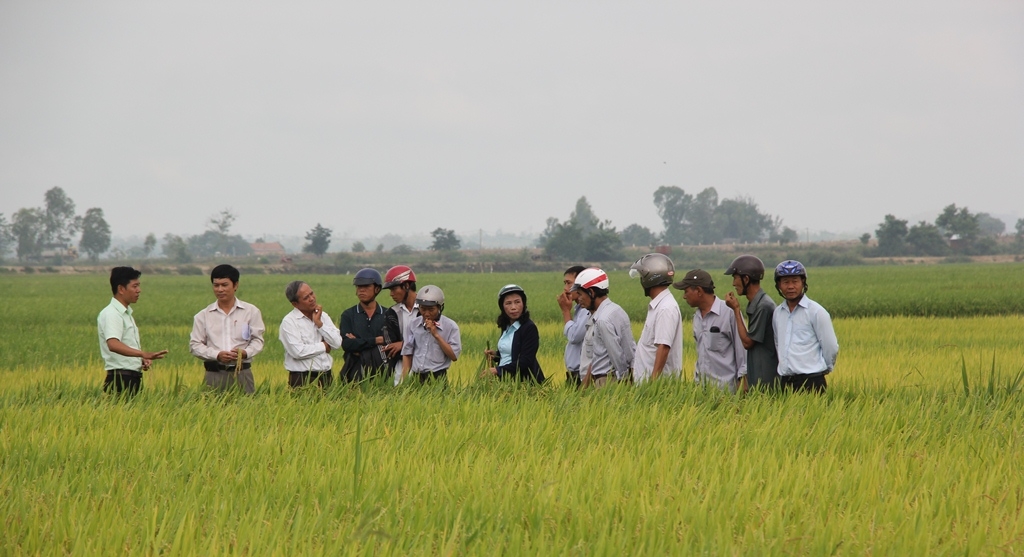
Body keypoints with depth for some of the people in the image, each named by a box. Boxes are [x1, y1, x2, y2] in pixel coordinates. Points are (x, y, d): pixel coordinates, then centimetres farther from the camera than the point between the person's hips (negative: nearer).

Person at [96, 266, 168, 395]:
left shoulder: (127, 313, 18)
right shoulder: (111, 314, -12)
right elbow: (113, 344, -30)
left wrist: (143, 359, 8)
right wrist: (143, 354, -40)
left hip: (133, 378, 9)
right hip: (120, 379, -9)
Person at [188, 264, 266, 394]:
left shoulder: (251, 312, 6)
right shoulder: (203, 316, 8)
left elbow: (257, 340, 8)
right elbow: (195, 345, 6)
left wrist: (246, 352, -14)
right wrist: (217, 355, -10)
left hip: (242, 372, 0)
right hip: (215, 374, 0)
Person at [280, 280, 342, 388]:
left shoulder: (323, 316, 10)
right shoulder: (289, 322, -7)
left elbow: (337, 343, 1)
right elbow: (298, 351, -19)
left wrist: (319, 323, -7)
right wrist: (324, 346, -5)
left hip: (327, 377, 5)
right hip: (303, 379, -5)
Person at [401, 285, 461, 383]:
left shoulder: (450, 326, -2)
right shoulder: (413, 324, 9)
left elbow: (454, 356, -7)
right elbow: (407, 355, 12)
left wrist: (436, 335, -11)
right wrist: (404, 381, 4)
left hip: (437, 378, -3)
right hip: (416, 378, 3)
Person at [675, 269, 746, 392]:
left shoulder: (729, 313, -9)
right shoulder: (697, 317, 14)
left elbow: (742, 348, -8)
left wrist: (742, 380, -10)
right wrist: (696, 379, 17)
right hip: (701, 384, 6)